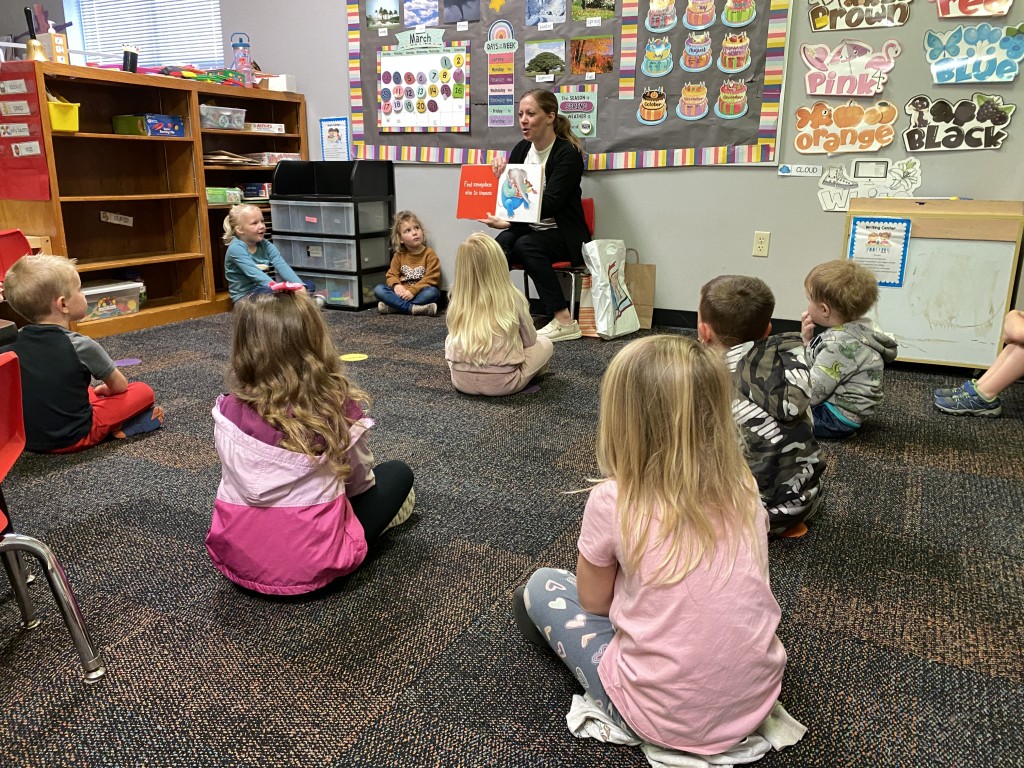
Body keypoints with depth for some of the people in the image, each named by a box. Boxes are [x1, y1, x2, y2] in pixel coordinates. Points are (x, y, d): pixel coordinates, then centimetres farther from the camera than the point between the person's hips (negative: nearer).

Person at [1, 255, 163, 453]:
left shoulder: (16, 342, -1)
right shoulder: (81, 346, -18)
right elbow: (120, 386, -4)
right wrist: (104, 389, 18)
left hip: (27, 437, 6)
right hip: (71, 439, -6)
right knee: (144, 391, 5)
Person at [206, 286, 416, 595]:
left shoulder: (227, 413, -12)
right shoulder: (338, 408, -18)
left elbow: (242, 479, 4)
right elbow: (359, 481, -2)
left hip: (237, 558, 4)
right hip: (314, 563, -4)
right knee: (398, 474, 15)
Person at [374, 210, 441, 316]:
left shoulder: (429, 254, -4)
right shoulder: (399, 255, 7)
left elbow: (431, 278, -12)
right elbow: (392, 275, 5)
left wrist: (413, 291, -24)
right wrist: (396, 285, -20)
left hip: (419, 294, -3)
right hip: (402, 293, 3)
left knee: (433, 292, -36)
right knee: (378, 289, -19)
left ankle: (393, 306, -29)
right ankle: (412, 308, -30)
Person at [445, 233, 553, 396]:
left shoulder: (456, 301, -2)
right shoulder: (513, 299, -8)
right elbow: (530, 340, 7)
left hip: (462, 381, 2)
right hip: (503, 383, -2)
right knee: (544, 343, 19)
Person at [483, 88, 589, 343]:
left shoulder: (568, 153, -11)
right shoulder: (521, 149, 9)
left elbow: (549, 204, -22)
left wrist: (508, 223, -33)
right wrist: (500, 174, -11)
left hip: (562, 235, -5)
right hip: (526, 229, 5)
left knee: (525, 245, -33)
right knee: (501, 243, -27)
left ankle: (564, 322, -28)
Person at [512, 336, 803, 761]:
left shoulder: (612, 503, -20)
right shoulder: (744, 489, -7)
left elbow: (594, 602, -2)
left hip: (666, 719, -4)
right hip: (756, 701, 5)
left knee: (541, 586, 12)